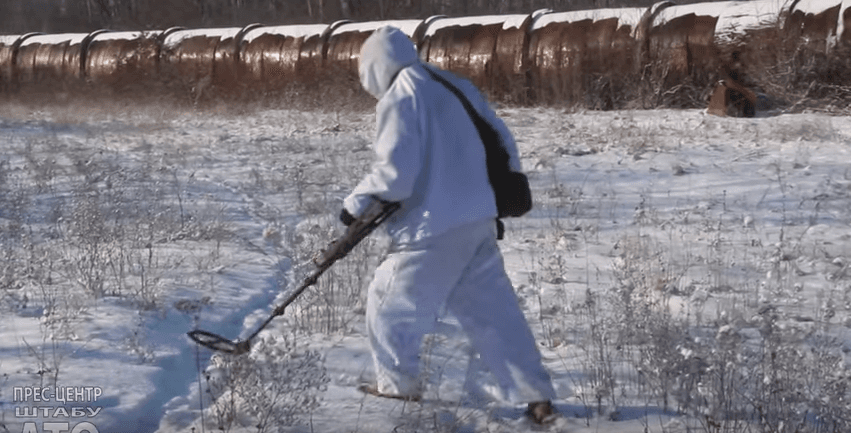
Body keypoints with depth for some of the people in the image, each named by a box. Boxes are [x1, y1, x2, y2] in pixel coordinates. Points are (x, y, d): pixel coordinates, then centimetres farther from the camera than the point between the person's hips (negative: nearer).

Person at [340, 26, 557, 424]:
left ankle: (398, 385, 23)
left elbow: (395, 172, -18)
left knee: (390, 304, 12)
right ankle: (536, 396, 8)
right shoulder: (456, 87, 13)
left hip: (433, 230, -7)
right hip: (479, 223, 8)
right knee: (492, 310, 12)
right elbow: (501, 141, 17)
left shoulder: (399, 99, -10)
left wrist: (358, 201, -5)